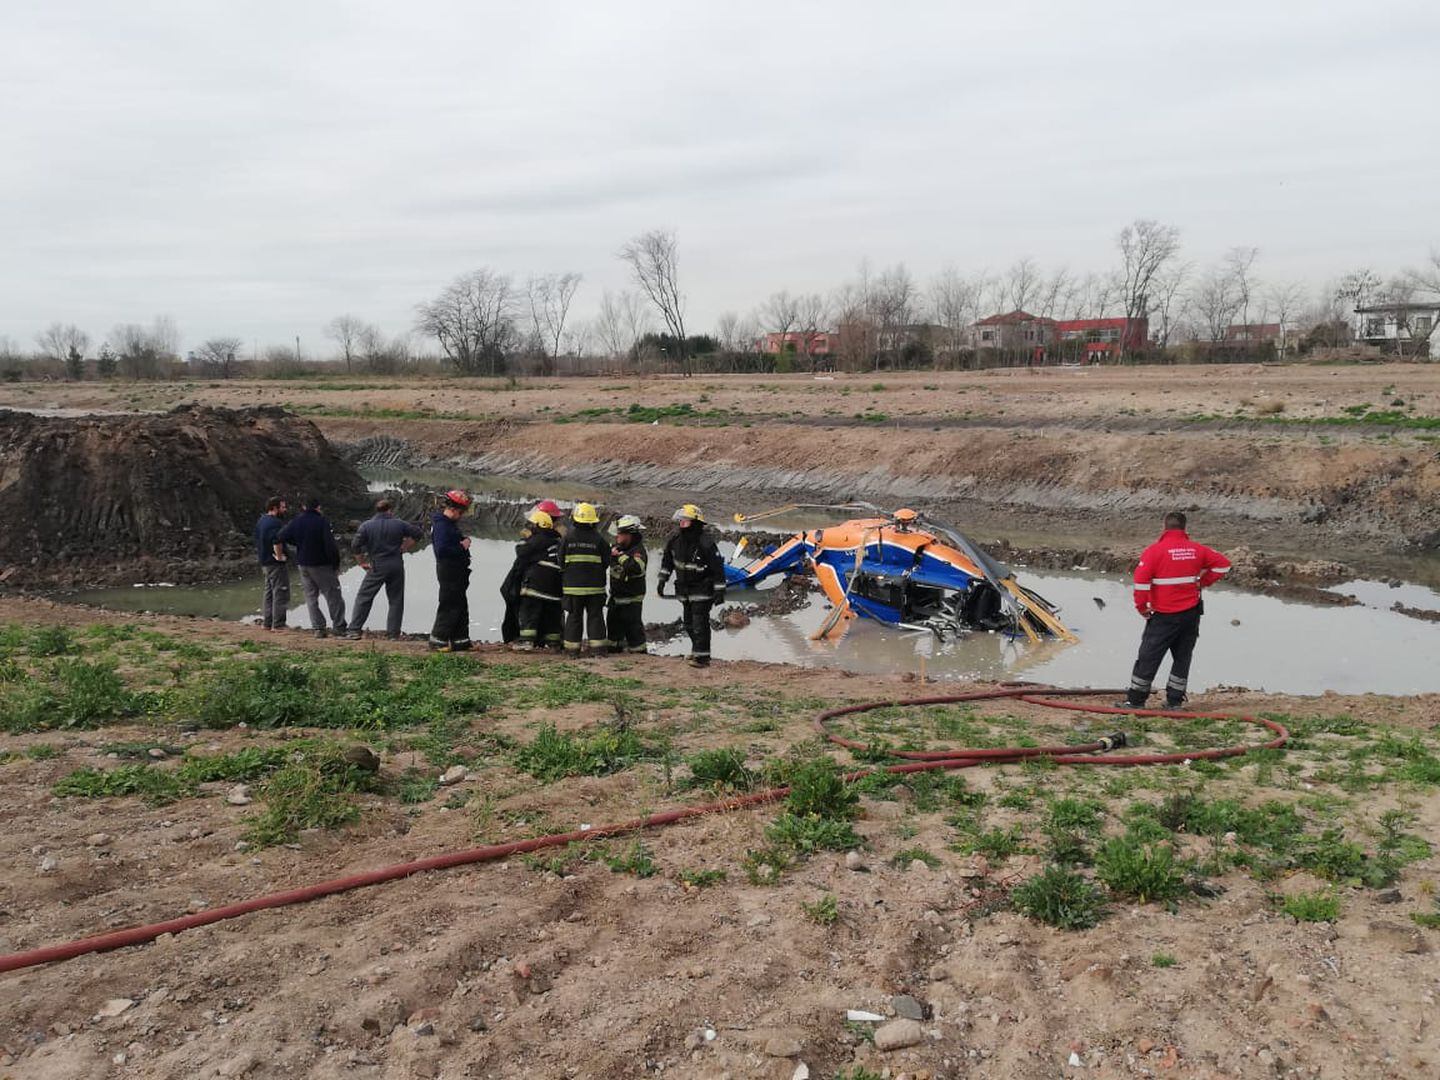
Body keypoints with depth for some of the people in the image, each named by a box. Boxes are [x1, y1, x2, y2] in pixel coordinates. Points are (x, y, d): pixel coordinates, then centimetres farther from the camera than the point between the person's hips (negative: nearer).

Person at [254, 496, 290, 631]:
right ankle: (278, 624, -3)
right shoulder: (275, 523, -19)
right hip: (276, 564, -10)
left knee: (269, 592, 17)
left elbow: (258, 542, 21)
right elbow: (277, 542, -34)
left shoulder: (261, 521, 13)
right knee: (280, 593, -4)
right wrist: (280, 556, -21)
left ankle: (266, 622, 22)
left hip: (265, 562, 10)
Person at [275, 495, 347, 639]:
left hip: (303, 565, 5)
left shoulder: (295, 522, 2)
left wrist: (279, 555, 13)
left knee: (311, 597, 11)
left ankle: (318, 628, 7)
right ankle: (339, 628, 4)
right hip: (322, 565, -5)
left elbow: (279, 540, -3)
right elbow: (330, 546, -17)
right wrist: (336, 564, -7)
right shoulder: (321, 522, -14)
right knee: (333, 596, 4)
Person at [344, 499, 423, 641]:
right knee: (396, 600, 8)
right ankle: (394, 633, 6)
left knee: (363, 598, 6)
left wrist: (362, 563, 2)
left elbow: (356, 546, -9)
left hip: (376, 567, -1)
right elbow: (418, 533, 7)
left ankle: (355, 630, 2)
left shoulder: (366, 525, -3)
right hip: (396, 566, 1)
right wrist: (404, 548, 9)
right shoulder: (399, 524, 1)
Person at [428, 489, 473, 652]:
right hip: (448, 571, -10)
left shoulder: (450, 523, 13)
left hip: (457, 571, 10)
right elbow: (441, 550, -28)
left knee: (461, 607, 15)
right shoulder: (441, 526, -19)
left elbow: (458, 539, 21)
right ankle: (438, 640, 4)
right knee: (449, 606, -4)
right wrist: (462, 549, -18)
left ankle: (461, 640, 22)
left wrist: (465, 540, 0)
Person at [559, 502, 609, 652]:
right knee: (595, 616, 7)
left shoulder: (566, 538, -4)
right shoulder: (598, 539, -6)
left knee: (574, 616, 9)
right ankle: (598, 644, 5)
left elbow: (561, 561, 0)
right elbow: (606, 562, -1)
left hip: (572, 585, 1)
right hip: (595, 585, -1)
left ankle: (572, 645, 9)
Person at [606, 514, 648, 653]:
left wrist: (620, 556, -33)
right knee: (613, 621, 19)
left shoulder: (638, 550, -19)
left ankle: (638, 649, 10)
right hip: (616, 594, 9)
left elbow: (637, 567, -39)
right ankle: (615, 646, 34)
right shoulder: (617, 547, 6)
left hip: (631, 596, -9)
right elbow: (607, 562, 27)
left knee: (632, 624, -2)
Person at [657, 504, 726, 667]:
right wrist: (662, 581, 15)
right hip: (684, 591, 7)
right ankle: (697, 650, 33)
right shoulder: (676, 541, 0)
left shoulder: (706, 544, -20)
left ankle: (702, 656, -3)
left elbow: (718, 568, -17)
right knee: (689, 624, 16)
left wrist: (720, 592, -16)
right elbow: (667, 560, 16)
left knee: (700, 624, -9)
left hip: (702, 591, -7)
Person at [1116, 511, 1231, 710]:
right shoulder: (1197, 549, 3)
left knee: (1149, 657, 2)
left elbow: (1141, 579, -19)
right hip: (1191, 614, 5)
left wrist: (1141, 606, -8)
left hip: (1164, 616, -5)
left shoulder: (1155, 550, -12)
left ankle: (1136, 699, 6)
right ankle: (1174, 700, 17)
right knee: (1182, 657, 14)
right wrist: (1203, 582, 15)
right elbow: (1223, 563, 10)